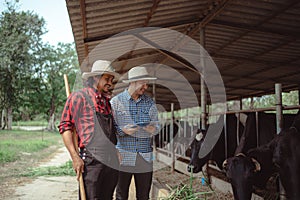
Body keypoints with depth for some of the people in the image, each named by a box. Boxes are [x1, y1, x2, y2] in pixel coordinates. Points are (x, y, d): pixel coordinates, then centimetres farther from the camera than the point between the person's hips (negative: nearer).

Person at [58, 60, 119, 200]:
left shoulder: (107, 101, 17)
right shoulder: (79, 97, -3)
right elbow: (65, 127, -6)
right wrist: (75, 157, -13)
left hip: (112, 161, 7)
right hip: (92, 161, -7)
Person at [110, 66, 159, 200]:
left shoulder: (150, 103, 11)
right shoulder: (116, 101, 1)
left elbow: (156, 125, 14)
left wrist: (152, 129, -9)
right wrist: (122, 130, -18)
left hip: (145, 158, 3)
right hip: (123, 157, -2)